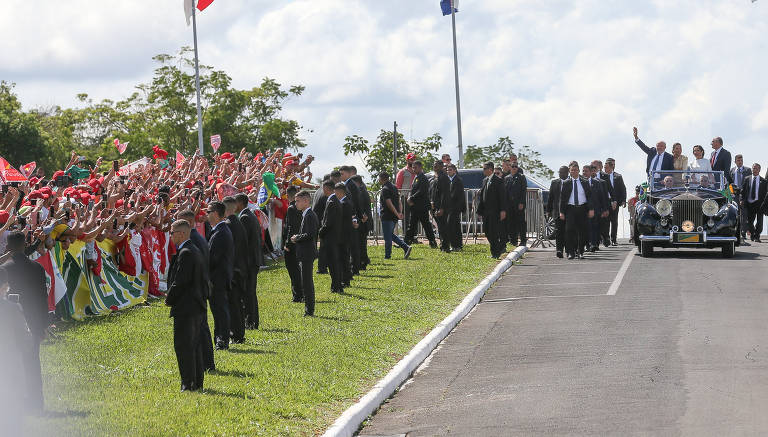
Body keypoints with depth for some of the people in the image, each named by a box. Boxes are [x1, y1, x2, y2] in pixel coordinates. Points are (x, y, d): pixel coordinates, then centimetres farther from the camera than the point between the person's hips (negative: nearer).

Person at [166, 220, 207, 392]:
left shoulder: (185, 253, -17)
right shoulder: (195, 251, 13)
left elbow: (180, 282, -21)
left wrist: (169, 299, -5)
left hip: (185, 307, -10)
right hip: (197, 306, 10)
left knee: (183, 345, -6)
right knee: (194, 344, 14)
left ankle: (189, 383, -7)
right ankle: (197, 382, 18)